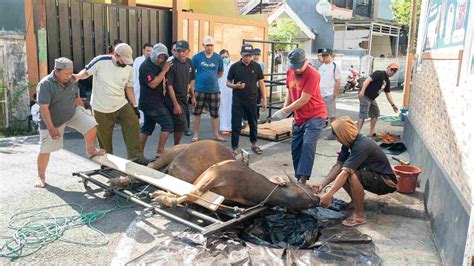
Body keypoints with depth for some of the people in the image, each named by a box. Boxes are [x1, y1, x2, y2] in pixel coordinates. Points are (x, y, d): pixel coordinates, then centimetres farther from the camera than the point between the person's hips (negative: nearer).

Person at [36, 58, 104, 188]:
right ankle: (41, 177, 22)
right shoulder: (45, 84, -23)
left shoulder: (72, 81, -5)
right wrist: (51, 128, -28)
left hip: (73, 112, 4)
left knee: (91, 126, -19)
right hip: (52, 120, -4)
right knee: (45, 150, 4)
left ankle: (90, 150, 5)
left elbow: (77, 98, 10)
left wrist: (85, 115, 14)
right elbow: (44, 108, -25)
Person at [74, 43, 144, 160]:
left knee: (133, 124, -10)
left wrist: (135, 106, 4)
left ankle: (136, 157, 0)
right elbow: (85, 72, -2)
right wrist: (77, 76, -24)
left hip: (122, 105, 3)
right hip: (101, 108, -3)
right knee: (104, 138, 6)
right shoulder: (100, 61, -15)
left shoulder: (128, 68, -1)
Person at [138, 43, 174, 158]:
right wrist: (164, 70, -20)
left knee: (147, 127, 13)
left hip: (151, 102, 10)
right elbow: (153, 84, -23)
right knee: (168, 124, -9)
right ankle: (160, 151, -4)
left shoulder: (156, 64, 14)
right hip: (151, 103, -10)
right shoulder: (146, 66, -15)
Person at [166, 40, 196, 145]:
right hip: (173, 99, -6)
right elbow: (169, 85, -18)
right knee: (181, 124, -10)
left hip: (184, 98, 6)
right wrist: (175, 104, -21)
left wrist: (193, 96, 17)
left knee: (179, 125, 12)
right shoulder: (172, 64, -17)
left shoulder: (189, 63, 3)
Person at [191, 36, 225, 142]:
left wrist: (211, 77, 6)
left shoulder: (218, 58, 2)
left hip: (214, 90, 2)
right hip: (199, 90, -1)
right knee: (197, 113, 6)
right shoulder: (197, 57, -3)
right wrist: (199, 78, 3)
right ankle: (195, 135, 17)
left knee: (215, 114, 9)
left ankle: (216, 134, 21)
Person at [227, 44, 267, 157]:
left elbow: (261, 83, 6)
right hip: (237, 101, -1)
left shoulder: (256, 66, 1)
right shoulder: (235, 66, -2)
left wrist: (264, 99, 3)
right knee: (236, 125, 1)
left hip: (252, 100, 1)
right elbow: (228, 83, 3)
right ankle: (234, 148, 10)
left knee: (253, 123, 14)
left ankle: (254, 144, 32)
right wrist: (236, 86, -19)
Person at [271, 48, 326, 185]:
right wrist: (285, 108, -3)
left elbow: (303, 100, -24)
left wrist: (284, 111, -18)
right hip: (299, 117, 7)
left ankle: (303, 180, -19)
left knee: (308, 144, -20)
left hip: (315, 116, -7)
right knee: (295, 148, 9)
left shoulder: (312, 74, -21)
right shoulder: (290, 72, 2)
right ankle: (298, 178, 22)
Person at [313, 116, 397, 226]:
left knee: (352, 175, -33)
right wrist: (322, 184, -16)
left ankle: (359, 215, -18)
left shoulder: (361, 146, -31)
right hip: (373, 176, 9)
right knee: (339, 172, -1)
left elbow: (345, 172, -38)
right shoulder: (349, 143, -4)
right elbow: (338, 165, -6)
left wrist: (329, 194, -40)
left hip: (387, 182, -9)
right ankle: (356, 201, 15)